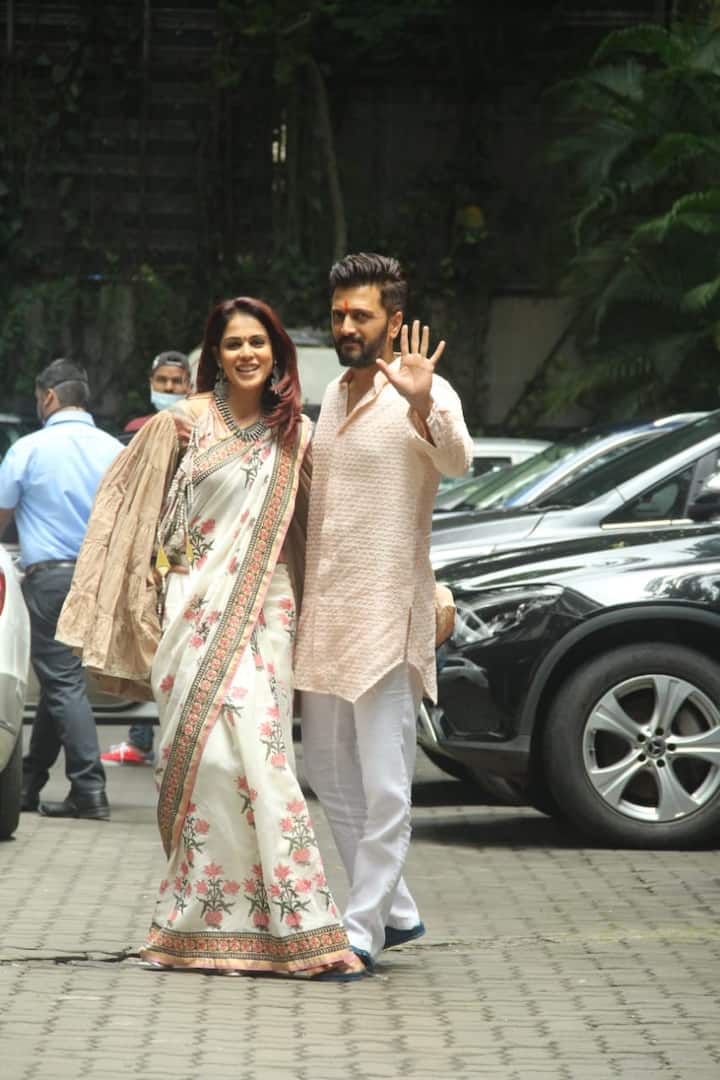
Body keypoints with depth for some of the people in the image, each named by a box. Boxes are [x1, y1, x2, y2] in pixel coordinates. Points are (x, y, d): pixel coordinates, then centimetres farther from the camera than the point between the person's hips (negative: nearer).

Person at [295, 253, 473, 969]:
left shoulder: (425, 393, -11)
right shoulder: (333, 394, 14)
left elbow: (458, 461, -31)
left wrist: (423, 407, -49)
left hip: (387, 612, -9)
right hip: (325, 608, 9)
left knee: (383, 785, -6)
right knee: (326, 768, 14)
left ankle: (362, 928, -2)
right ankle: (396, 910, 24)